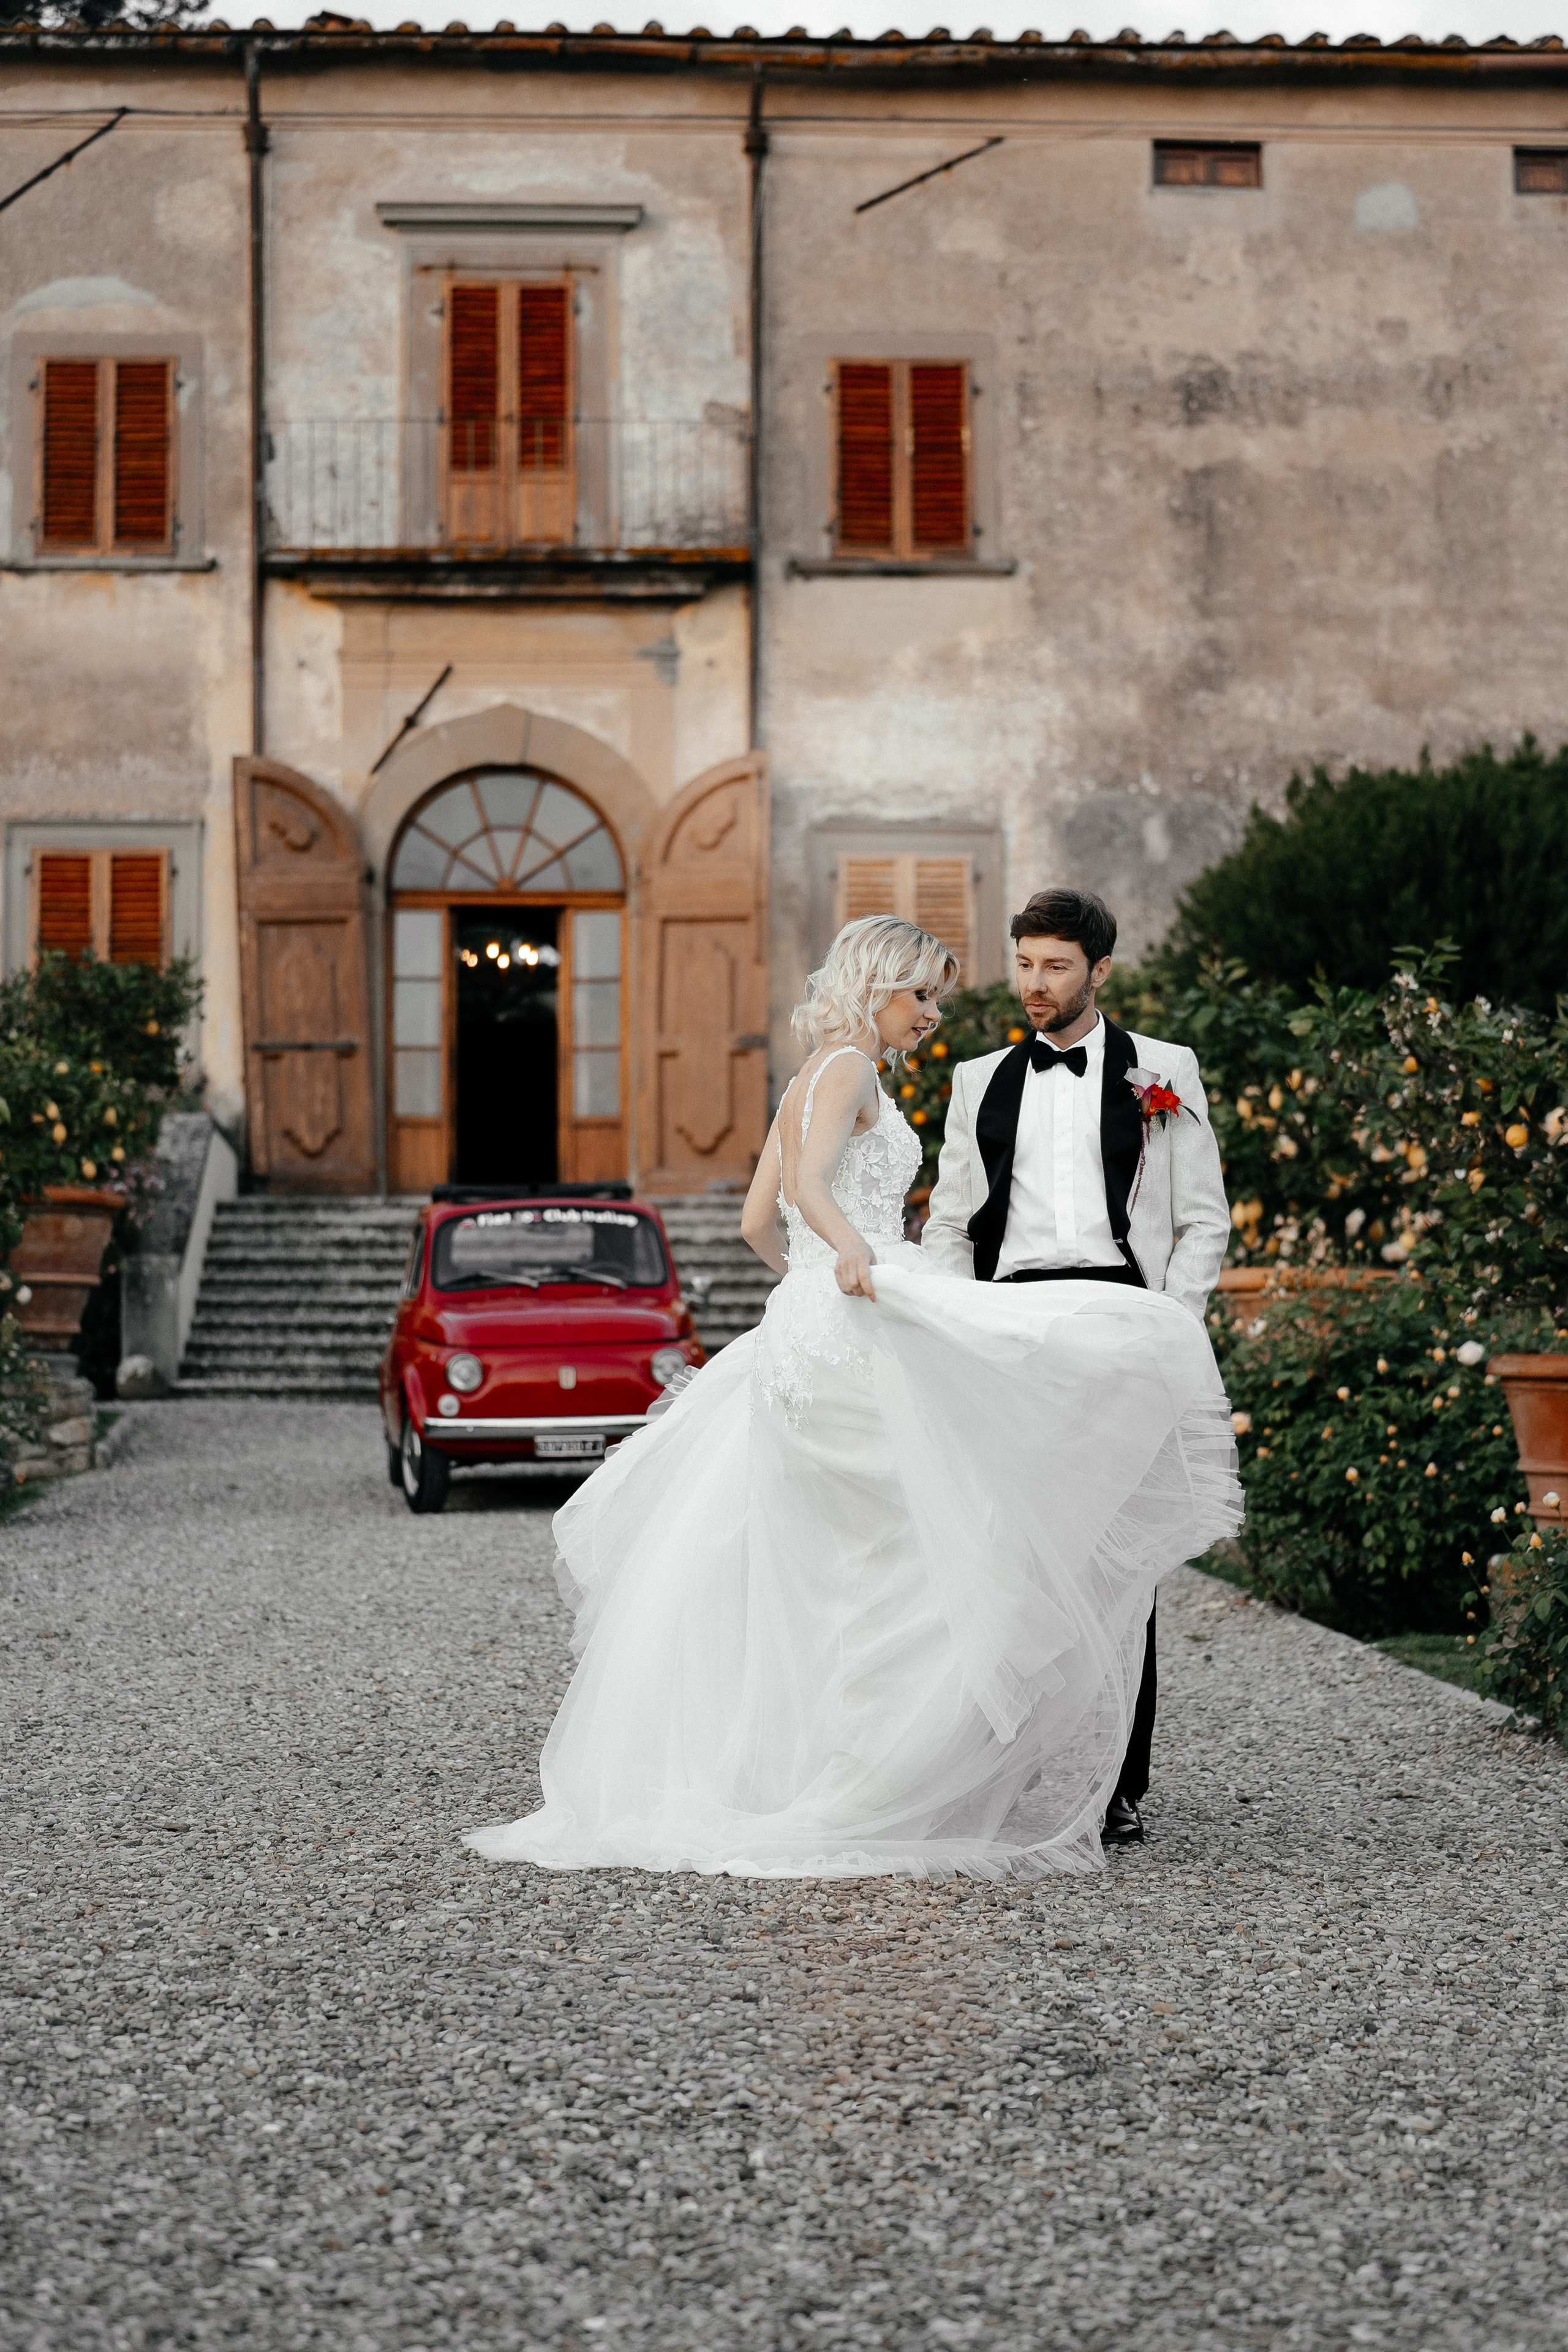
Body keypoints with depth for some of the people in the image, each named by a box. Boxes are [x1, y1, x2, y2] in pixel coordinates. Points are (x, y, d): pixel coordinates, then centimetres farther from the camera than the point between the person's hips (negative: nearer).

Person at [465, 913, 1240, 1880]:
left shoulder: (807, 1084, 22)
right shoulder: (848, 1069, -6)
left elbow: (758, 1221, 27)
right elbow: (810, 1184, -24)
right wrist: (851, 1255, -41)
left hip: (809, 1327, 10)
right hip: (860, 1333, -10)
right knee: (905, 1551, -13)